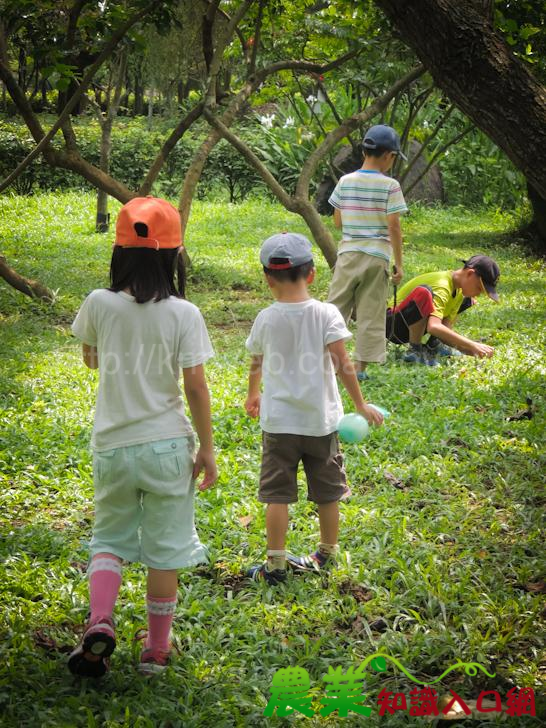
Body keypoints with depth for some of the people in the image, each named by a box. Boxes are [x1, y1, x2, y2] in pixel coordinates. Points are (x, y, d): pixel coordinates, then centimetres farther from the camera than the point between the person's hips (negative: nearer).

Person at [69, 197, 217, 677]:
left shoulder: (100, 305, -7)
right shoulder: (184, 314, -12)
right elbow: (195, 387, -11)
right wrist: (207, 448, -2)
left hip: (113, 445, 2)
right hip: (167, 446, -1)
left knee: (109, 537, 18)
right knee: (164, 549, 12)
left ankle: (100, 622, -5)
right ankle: (157, 650, 21)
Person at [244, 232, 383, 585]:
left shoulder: (266, 319, -2)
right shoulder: (326, 313, -7)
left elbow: (256, 365, 14)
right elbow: (343, 364, -13)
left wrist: (253, 395, 33)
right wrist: (361, 404, -4)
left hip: (279, 422, 0)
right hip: (321, 420, 0)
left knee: (278, 495, 3)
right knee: (328, 494, 15)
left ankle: (276, 564, 3)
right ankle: (328, 555, 27)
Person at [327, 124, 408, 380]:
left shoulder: (345, 181, 2)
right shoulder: (390, 186, -8)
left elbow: (337, 222, 8)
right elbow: (394, 227, -9)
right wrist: (399, 263, -3)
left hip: (348, 254, 2)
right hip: (376, 256, -2)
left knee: (335, 308, 9)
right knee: (370, 314, 5)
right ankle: (360, 366, 6)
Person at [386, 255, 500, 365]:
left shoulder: (459, 291, 1)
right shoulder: (442, 286, -29)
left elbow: (446, 329, -4)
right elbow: (434, 327, -44)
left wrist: (472, 351, -17)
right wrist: (472, 345, -43)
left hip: (415, 325, 9)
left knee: (466, 300, 12)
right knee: (424, 292, -38)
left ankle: (433, 344, 7)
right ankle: (414, 351, -23)